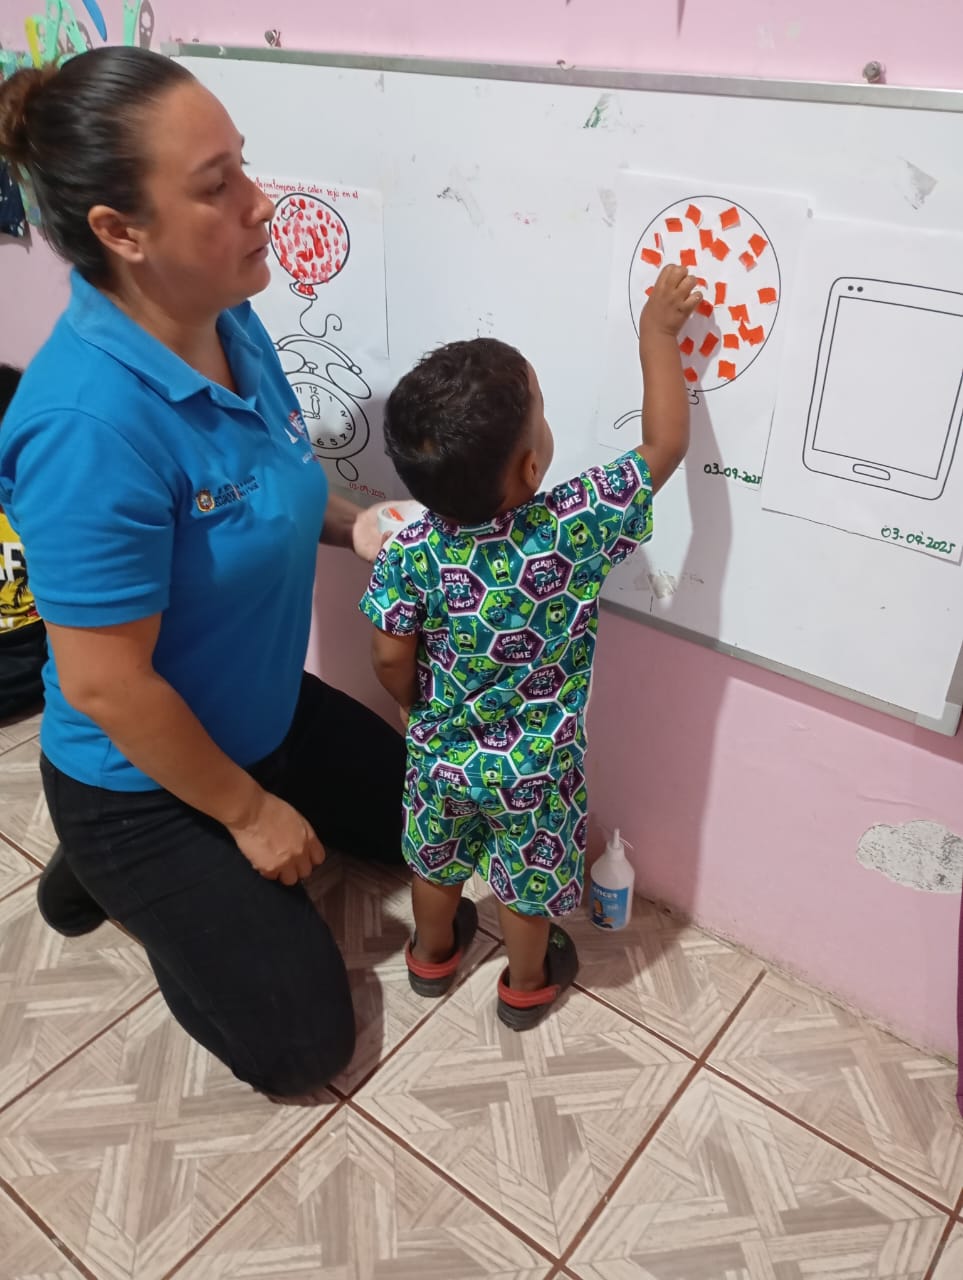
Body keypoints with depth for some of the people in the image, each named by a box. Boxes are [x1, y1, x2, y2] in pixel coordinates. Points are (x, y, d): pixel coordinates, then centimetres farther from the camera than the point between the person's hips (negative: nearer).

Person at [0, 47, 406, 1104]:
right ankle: (115, 875, 20)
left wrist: (352, 525, -10)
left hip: (264, 712, 8)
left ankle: (172, 878, 28)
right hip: (142, 779, -8)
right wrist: (250, 812, -16)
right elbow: (105, 685, -29)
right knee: (301, 1042, 4)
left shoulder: (228, 321, -9)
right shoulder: (92, 421, -35)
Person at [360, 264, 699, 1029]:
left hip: (441, 755, 3)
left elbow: (391, 659, -13)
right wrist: (658, 336, -10)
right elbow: (667, 444, -20)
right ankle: (527, 985, 49)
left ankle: (433, 953, 55)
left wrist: (423, 714, 7)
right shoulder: (575, 528, -31)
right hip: (534, 770, -2)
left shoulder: (411, 551, -23)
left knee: (437, 861, 29)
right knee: (529, 882, 24)